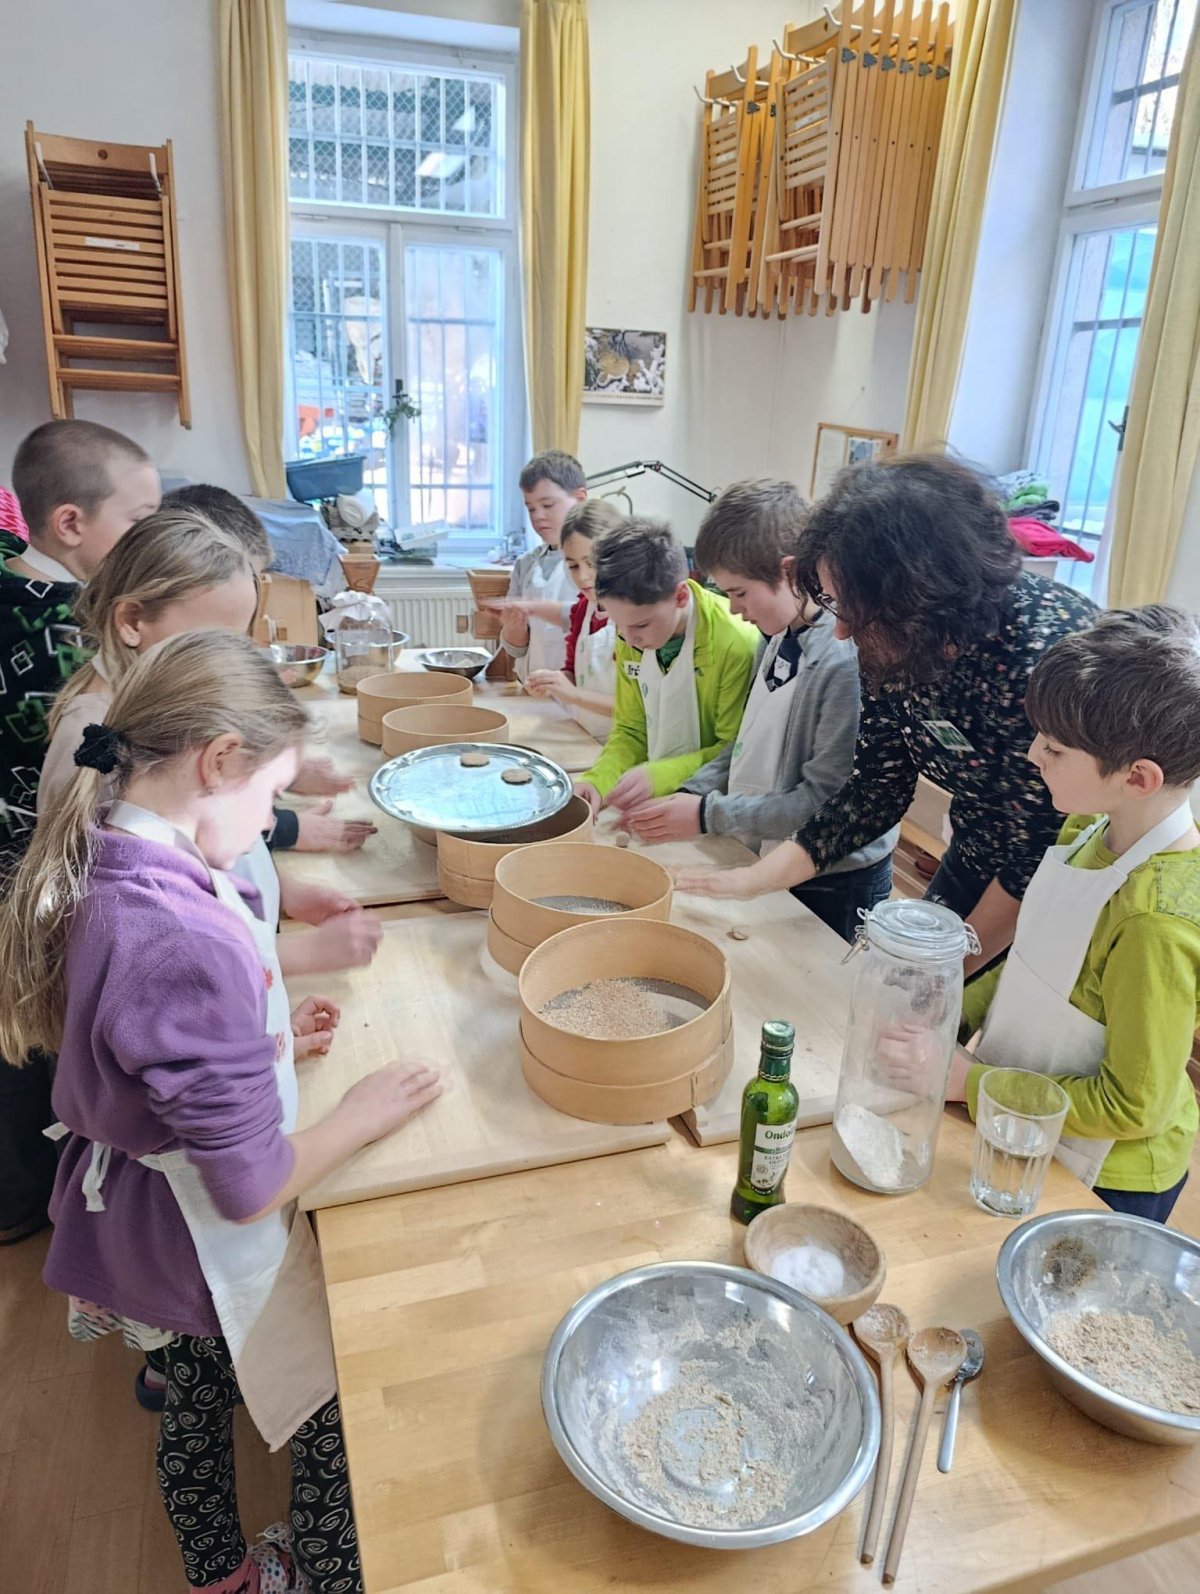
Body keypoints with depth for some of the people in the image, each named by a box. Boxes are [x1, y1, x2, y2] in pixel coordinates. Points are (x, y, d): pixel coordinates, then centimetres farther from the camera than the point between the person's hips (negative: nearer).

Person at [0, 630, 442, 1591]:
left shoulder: (94, 867, -10)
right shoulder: (193, 942, -38)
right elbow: (251, 1187, -28)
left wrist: (261, 1033, 3)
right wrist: (363, 1117, -14)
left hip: (121, 1207, 9)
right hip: (204, 1238, -9)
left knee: (199, 1395, 31)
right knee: (338, 1420, 16)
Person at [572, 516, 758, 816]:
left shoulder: (737, 643, -20)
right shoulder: (631, 639, -1)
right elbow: (630, 730, 9)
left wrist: (659, 776, -23)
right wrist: (598, 780, -9)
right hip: (653, 803, 5)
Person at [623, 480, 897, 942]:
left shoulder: (847, 660, -26)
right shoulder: (776, 640, 2)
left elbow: (825, 802, -25)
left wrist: (709, 815, -20)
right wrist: (692, 793, -4)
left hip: (833, 886, -8)